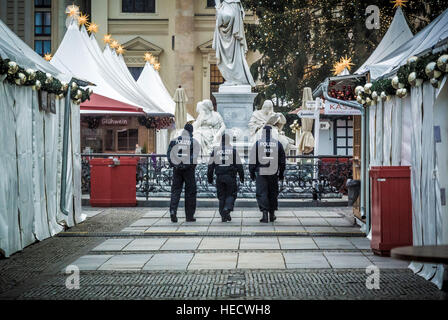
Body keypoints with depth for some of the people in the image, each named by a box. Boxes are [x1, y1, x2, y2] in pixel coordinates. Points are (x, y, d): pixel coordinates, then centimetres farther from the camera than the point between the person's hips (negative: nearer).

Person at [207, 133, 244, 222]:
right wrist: (241, 176, 8)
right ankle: (227, 209, -17)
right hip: (230, 177, -2)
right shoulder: (233, 150, 1)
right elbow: (239, 164, 1)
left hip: (219, 177, 2)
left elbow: (211, 165, 8)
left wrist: (210, 177, 15)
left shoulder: (215, 150, 7)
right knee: (231, 194, 6)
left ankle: (223, 215, 6)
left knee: (221, 196, 9)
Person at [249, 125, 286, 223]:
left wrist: (252, 173, 7)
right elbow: (282, 160, 10)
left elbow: (252, 160, 0)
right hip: (273, 173, 2)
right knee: (273, 193, 11)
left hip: (261, 173, -2)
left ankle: (265, 213, -15)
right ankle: (272, 214, 17)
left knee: (261, 193, 0)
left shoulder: (257, 144, -1)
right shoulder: (278, 144, 5)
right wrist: (281, 173, 17)